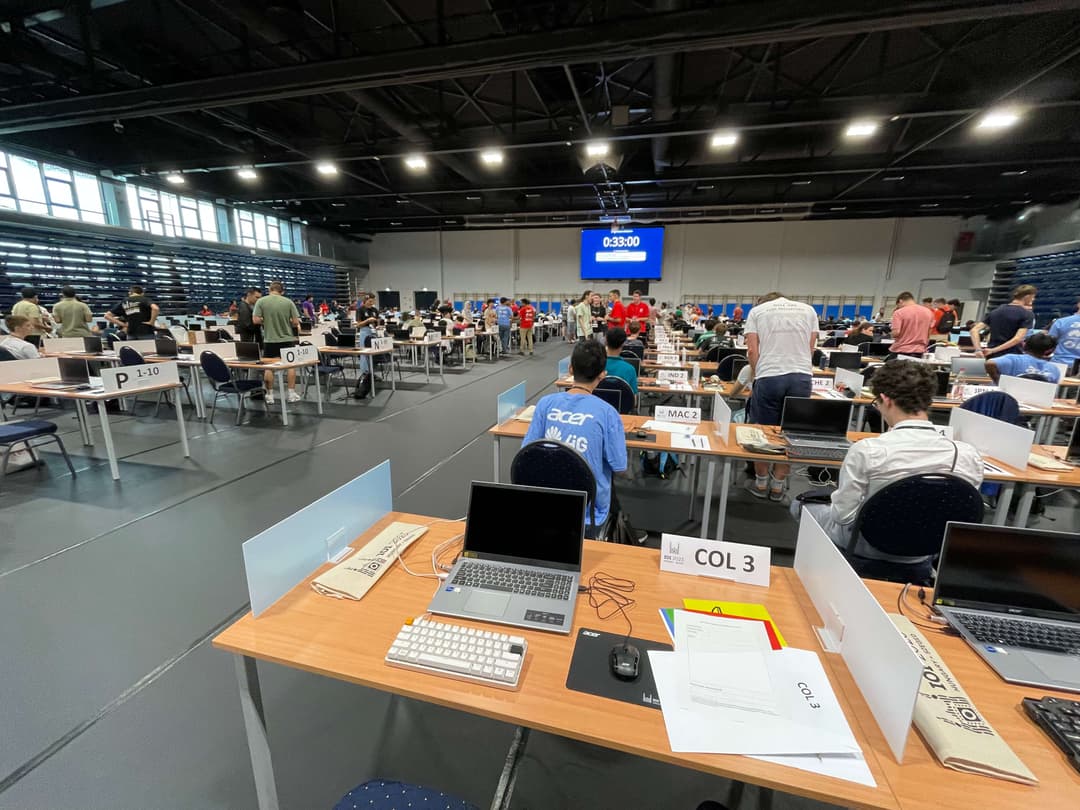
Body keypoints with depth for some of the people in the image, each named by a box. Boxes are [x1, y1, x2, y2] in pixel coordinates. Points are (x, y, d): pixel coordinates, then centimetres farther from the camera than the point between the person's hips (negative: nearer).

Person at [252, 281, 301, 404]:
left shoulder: (261, 301, -5)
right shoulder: (288, 302, -5)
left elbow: (255, 320, -9)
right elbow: (295, 322, -6)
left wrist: (266, 322, 11)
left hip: (270, 340, 0)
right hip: (287, 339, 0)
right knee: (291, 365, 10)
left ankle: (269, 395, 13)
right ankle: (292, 393, 11)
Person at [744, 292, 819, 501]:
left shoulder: (757, 310, 12)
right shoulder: (808, 310, 18)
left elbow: (752, 350, 2)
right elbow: (810, 348, 16)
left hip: (769, 377, -2)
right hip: (801, 376, 2)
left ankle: (761, 483, 21)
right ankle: (778, 485, 20)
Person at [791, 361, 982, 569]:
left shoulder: (866, 450, -30)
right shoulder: (969, 456, -18)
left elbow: (843, 515, -21)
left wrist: (837, 500, 0)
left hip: (868, 547, -4)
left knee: (801, 505, 22)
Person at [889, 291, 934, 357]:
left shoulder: (899, 312, -10)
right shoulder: (928, 312, 6)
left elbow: (896, 333, -17)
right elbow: (929, 334, 11)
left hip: (901, 351, -5)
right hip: (919, 351, 5)